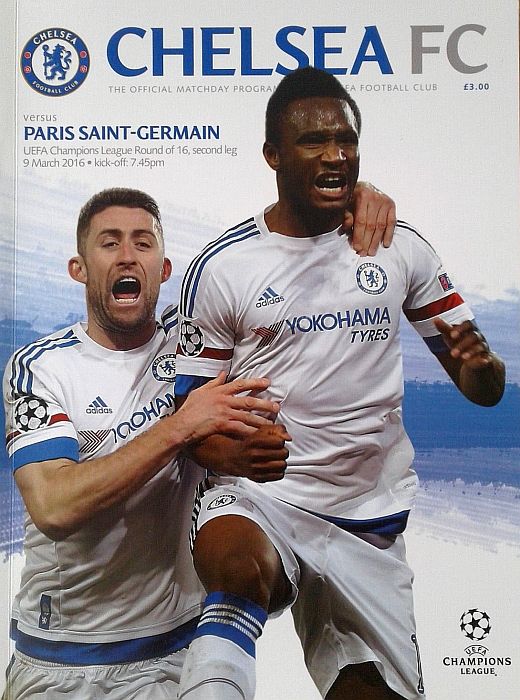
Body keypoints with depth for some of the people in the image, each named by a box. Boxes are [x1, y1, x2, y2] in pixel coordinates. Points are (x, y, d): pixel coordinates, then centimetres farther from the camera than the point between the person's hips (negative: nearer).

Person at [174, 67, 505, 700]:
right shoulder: (220, 268, -3)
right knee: (236, 563, -37)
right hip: (257, 495, -3)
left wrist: (481, 367, -17)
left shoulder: (400, 248, 4)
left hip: (371, 522, 4)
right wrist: (228, 452, -20)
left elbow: (481, 386, 8)